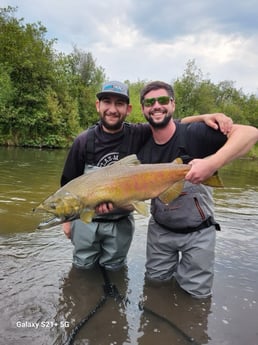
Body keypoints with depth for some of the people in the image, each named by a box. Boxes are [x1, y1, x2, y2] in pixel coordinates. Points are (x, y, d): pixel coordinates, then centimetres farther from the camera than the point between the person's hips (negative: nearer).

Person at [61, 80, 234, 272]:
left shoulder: (139, 135, -13)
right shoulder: (83, 141, -12)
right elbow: (68, 184, -2)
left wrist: (204, 118, -28)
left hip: (121, 222, 0)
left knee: (113, 269, 21)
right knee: (83, 268, 21)